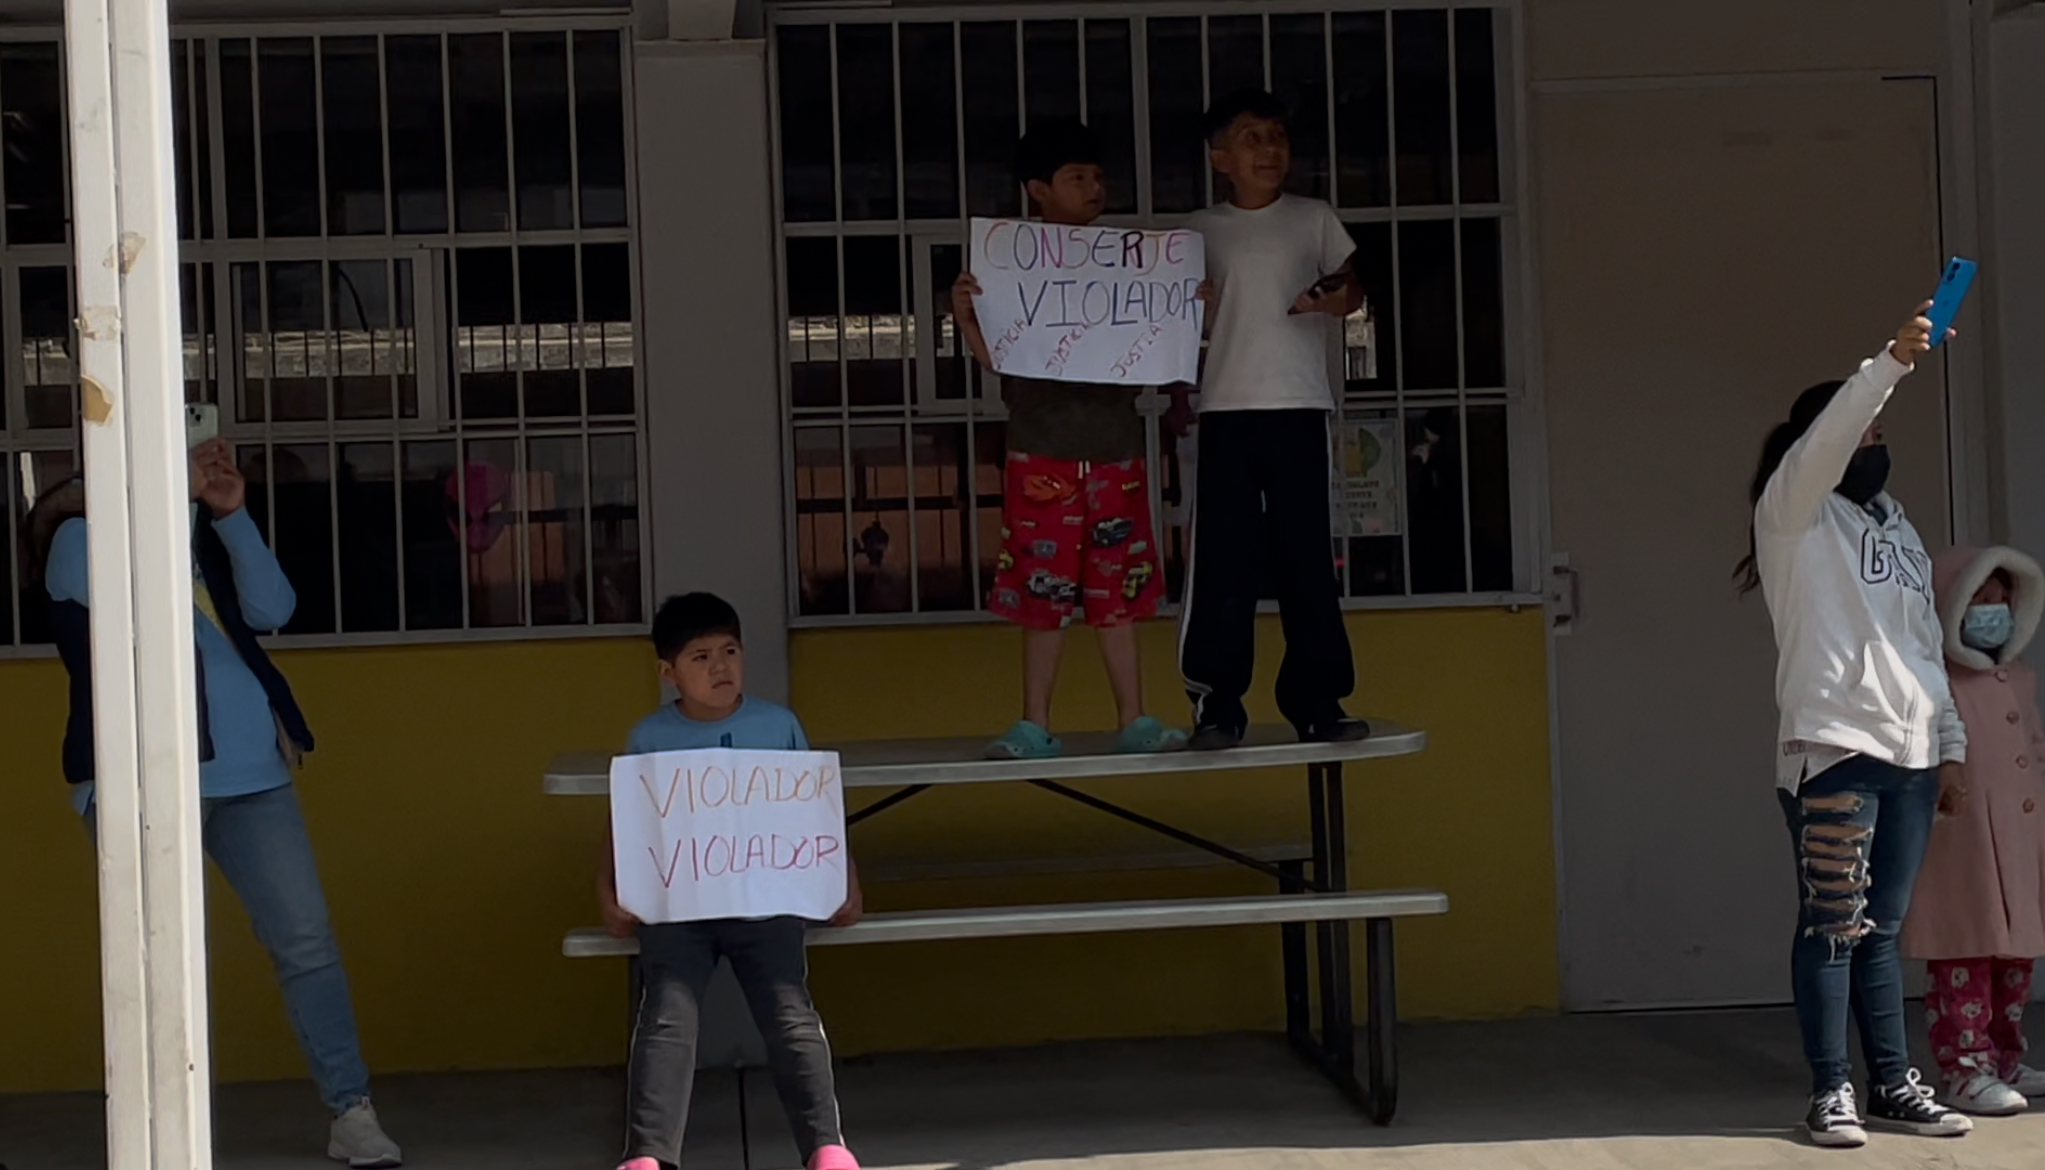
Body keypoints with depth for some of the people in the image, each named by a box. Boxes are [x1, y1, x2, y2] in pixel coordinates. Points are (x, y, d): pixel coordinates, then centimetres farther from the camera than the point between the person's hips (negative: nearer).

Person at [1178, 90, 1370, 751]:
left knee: (1307, 559, 1)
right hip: (1225, 411, 0)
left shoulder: (1313, 219, 12)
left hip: (1300, 407, 0)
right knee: (1221, 561, -4)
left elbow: (1351, 281, 10)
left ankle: (1316, 701, 6)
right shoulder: (1202, 233, 11)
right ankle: (1217, 705, 0)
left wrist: (1341, 299, -11)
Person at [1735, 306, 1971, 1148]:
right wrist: (1893, 361, -30)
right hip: (1833, 747, -6)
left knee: (1881, 927, 9)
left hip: (1910, 751, 6)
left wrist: (1950, 737, 17)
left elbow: (1924, 640, 22)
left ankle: (1893, 1086, 11)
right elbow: (1824, 442, -19)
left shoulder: (1895, 521, 22)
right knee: (1832, 925, -5)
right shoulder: (1793, 512, 1)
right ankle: (1831, 1091, -2)